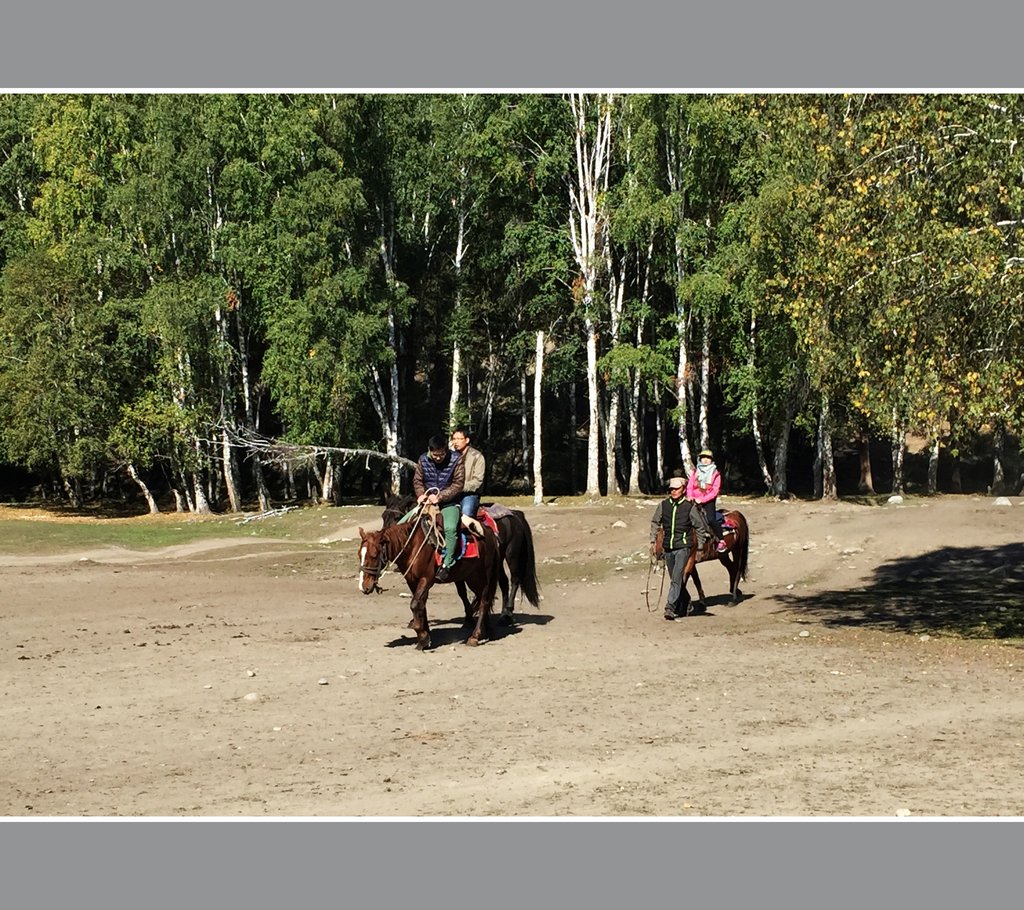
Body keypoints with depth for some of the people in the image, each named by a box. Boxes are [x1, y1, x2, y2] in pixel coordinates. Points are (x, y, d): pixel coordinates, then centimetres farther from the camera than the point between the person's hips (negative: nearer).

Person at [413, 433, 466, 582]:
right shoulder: (423, 460, 2)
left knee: (450, 528, -33)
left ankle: (446, 565, -29)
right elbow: (417, 480, 8)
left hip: (450, 503, -5)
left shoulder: (456, 460, -10)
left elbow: (458, 484, -12)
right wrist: (421, 494, -13)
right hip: (428, 502, 5)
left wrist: (440, 496, -21)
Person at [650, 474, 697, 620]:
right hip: (668, 548, 5)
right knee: (674, 579, 15)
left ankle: (670, 607, -21)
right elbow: (655, 522, 14)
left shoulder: (689, 506, -6)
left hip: (683, 547, -5)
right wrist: (653, 541, 8)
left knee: (676, 578, -16)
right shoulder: (663, 504, 3)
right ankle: (685, 600, 36)